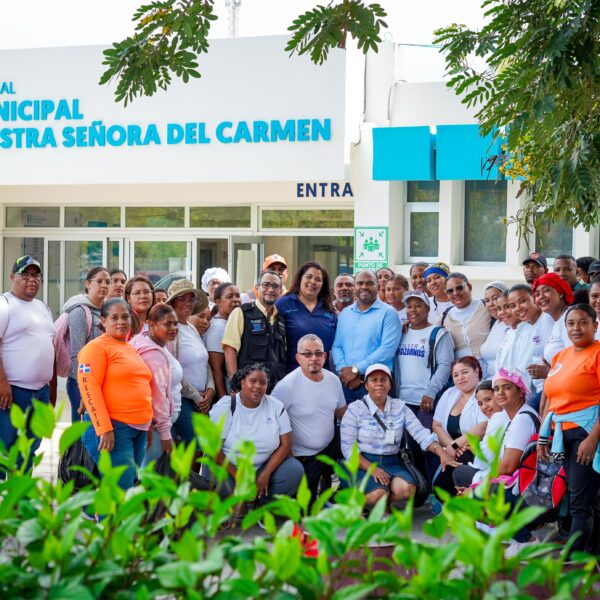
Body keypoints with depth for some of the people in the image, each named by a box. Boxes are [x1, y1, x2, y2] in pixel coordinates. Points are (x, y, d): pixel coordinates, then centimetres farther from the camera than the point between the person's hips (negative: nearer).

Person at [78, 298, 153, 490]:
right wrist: (104, 429, -21)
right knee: (121, 490, -11)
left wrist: (147, 425, 21)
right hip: (112, 427, -8)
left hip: (139, 429, 8)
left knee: (130, 486, 10)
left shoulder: (132, 349, 19)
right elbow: (89, 387, -15)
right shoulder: (97, 347, -6)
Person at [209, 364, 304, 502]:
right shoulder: (225, 407, -8)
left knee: (295, 471, -21)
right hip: (227, 466, -3)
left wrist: (266, 474, -16)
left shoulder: (276, 406, 0)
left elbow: (285, 444, -3)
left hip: (265, 466, 3)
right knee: (223, 487, -36)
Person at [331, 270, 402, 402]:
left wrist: (356, 370, -14)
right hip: (346, 382, 4)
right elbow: (337, 346, 10)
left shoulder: (388, 313, -2)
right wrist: (344, 370, -10)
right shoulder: (345, 314, 15)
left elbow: (387, 348, -13)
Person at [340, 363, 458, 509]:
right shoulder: (355, 409, -2)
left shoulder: (400, 407, 6)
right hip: (362, 463, -3)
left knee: (407, 489, -27)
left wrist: (442, 453, -22)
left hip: (391, 464, 3)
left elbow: (421, 433, -4)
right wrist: (372, 468, -19)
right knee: (379, 493, -31)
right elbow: (348, 448, -7)